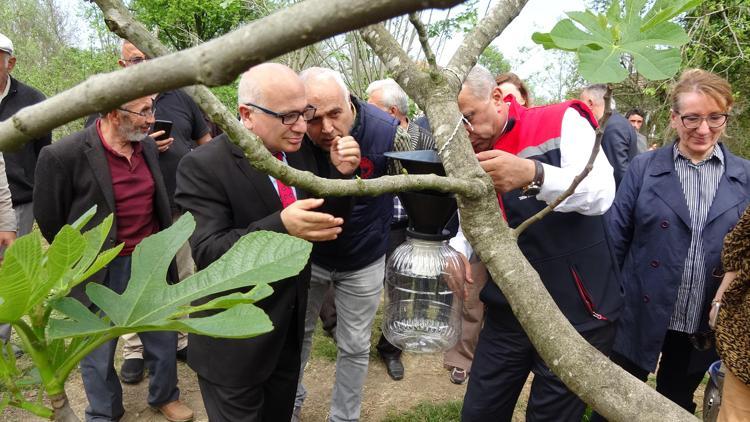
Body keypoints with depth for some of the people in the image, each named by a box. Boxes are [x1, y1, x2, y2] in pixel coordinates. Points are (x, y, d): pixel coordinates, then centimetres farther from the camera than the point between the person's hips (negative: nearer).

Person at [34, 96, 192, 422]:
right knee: (99, 349, 15)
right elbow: (50, 218, -7)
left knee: (163, 337, 19)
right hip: (102, 272, -5)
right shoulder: (64, 156, -19)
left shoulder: (147, 145, 0)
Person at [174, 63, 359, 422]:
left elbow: (328, 221, 4)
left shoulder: (300, 151, -2)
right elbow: (208, 253, -27)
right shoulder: (203, 167, -20)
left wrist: (341, 174, -15)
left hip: (290, 328, 6)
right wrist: (280, 226, -42)